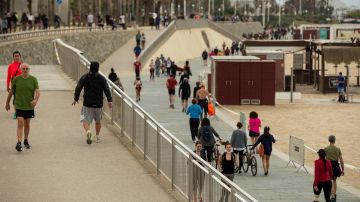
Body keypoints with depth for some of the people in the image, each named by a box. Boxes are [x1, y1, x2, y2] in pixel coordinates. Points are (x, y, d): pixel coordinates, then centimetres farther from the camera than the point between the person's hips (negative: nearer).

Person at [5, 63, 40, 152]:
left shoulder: (33, 79, -1)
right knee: (20, 124, -13)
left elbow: (37, 91, -9)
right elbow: (11, 92, 9)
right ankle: (19, 143, -17)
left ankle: (26, 140, 32)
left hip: (29, 106, 2)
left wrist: (36, 100, -29)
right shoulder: (16, 80, -2)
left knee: (27, 124, 14)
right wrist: (7, 103, 15)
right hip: (19, 105, -2)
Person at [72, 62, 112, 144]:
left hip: (87, 103, -1)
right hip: (98, 104, 1)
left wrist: (76, 99, 9)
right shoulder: (102, 78, 0)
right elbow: (107, 90, -8)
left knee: (86, 120, -1)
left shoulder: (84, 77, 0)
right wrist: (109, 100, -4)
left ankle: (88, 131, -31)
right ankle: (97, 137, 26)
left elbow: (78, 88, -2)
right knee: (98, 121, 20)